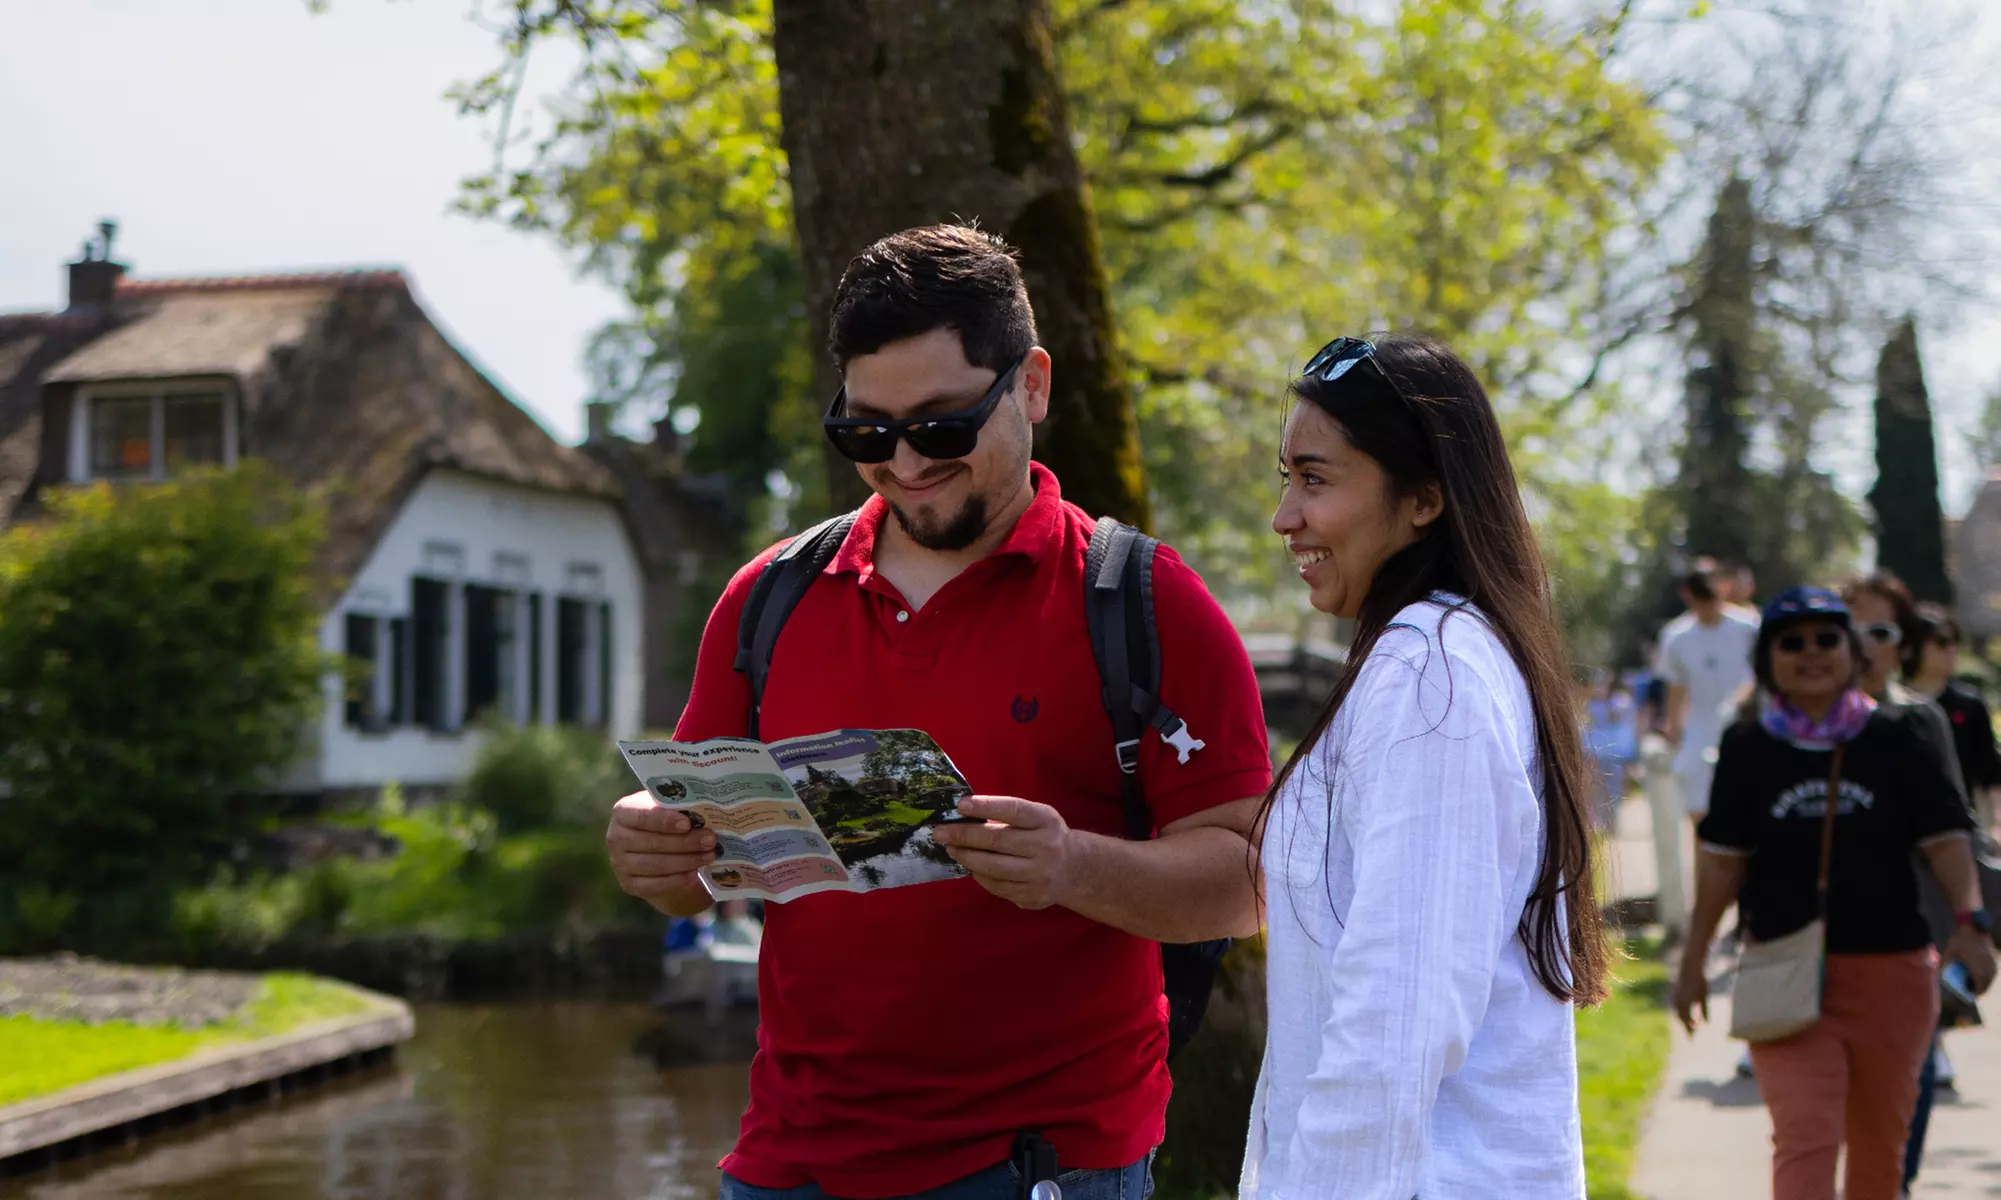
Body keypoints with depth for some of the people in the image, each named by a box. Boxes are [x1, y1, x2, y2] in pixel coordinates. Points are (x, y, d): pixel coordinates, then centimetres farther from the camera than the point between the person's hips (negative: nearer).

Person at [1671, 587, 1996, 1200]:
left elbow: (1945, 839, -1)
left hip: (1892, 970, 1)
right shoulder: (1748, 747, 3)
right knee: (1805, 1134, -13)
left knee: (1880, 1141, 13)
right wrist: (1693, 960, 7)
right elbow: (1722, 860, 6)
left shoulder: (1896, 739, 2)